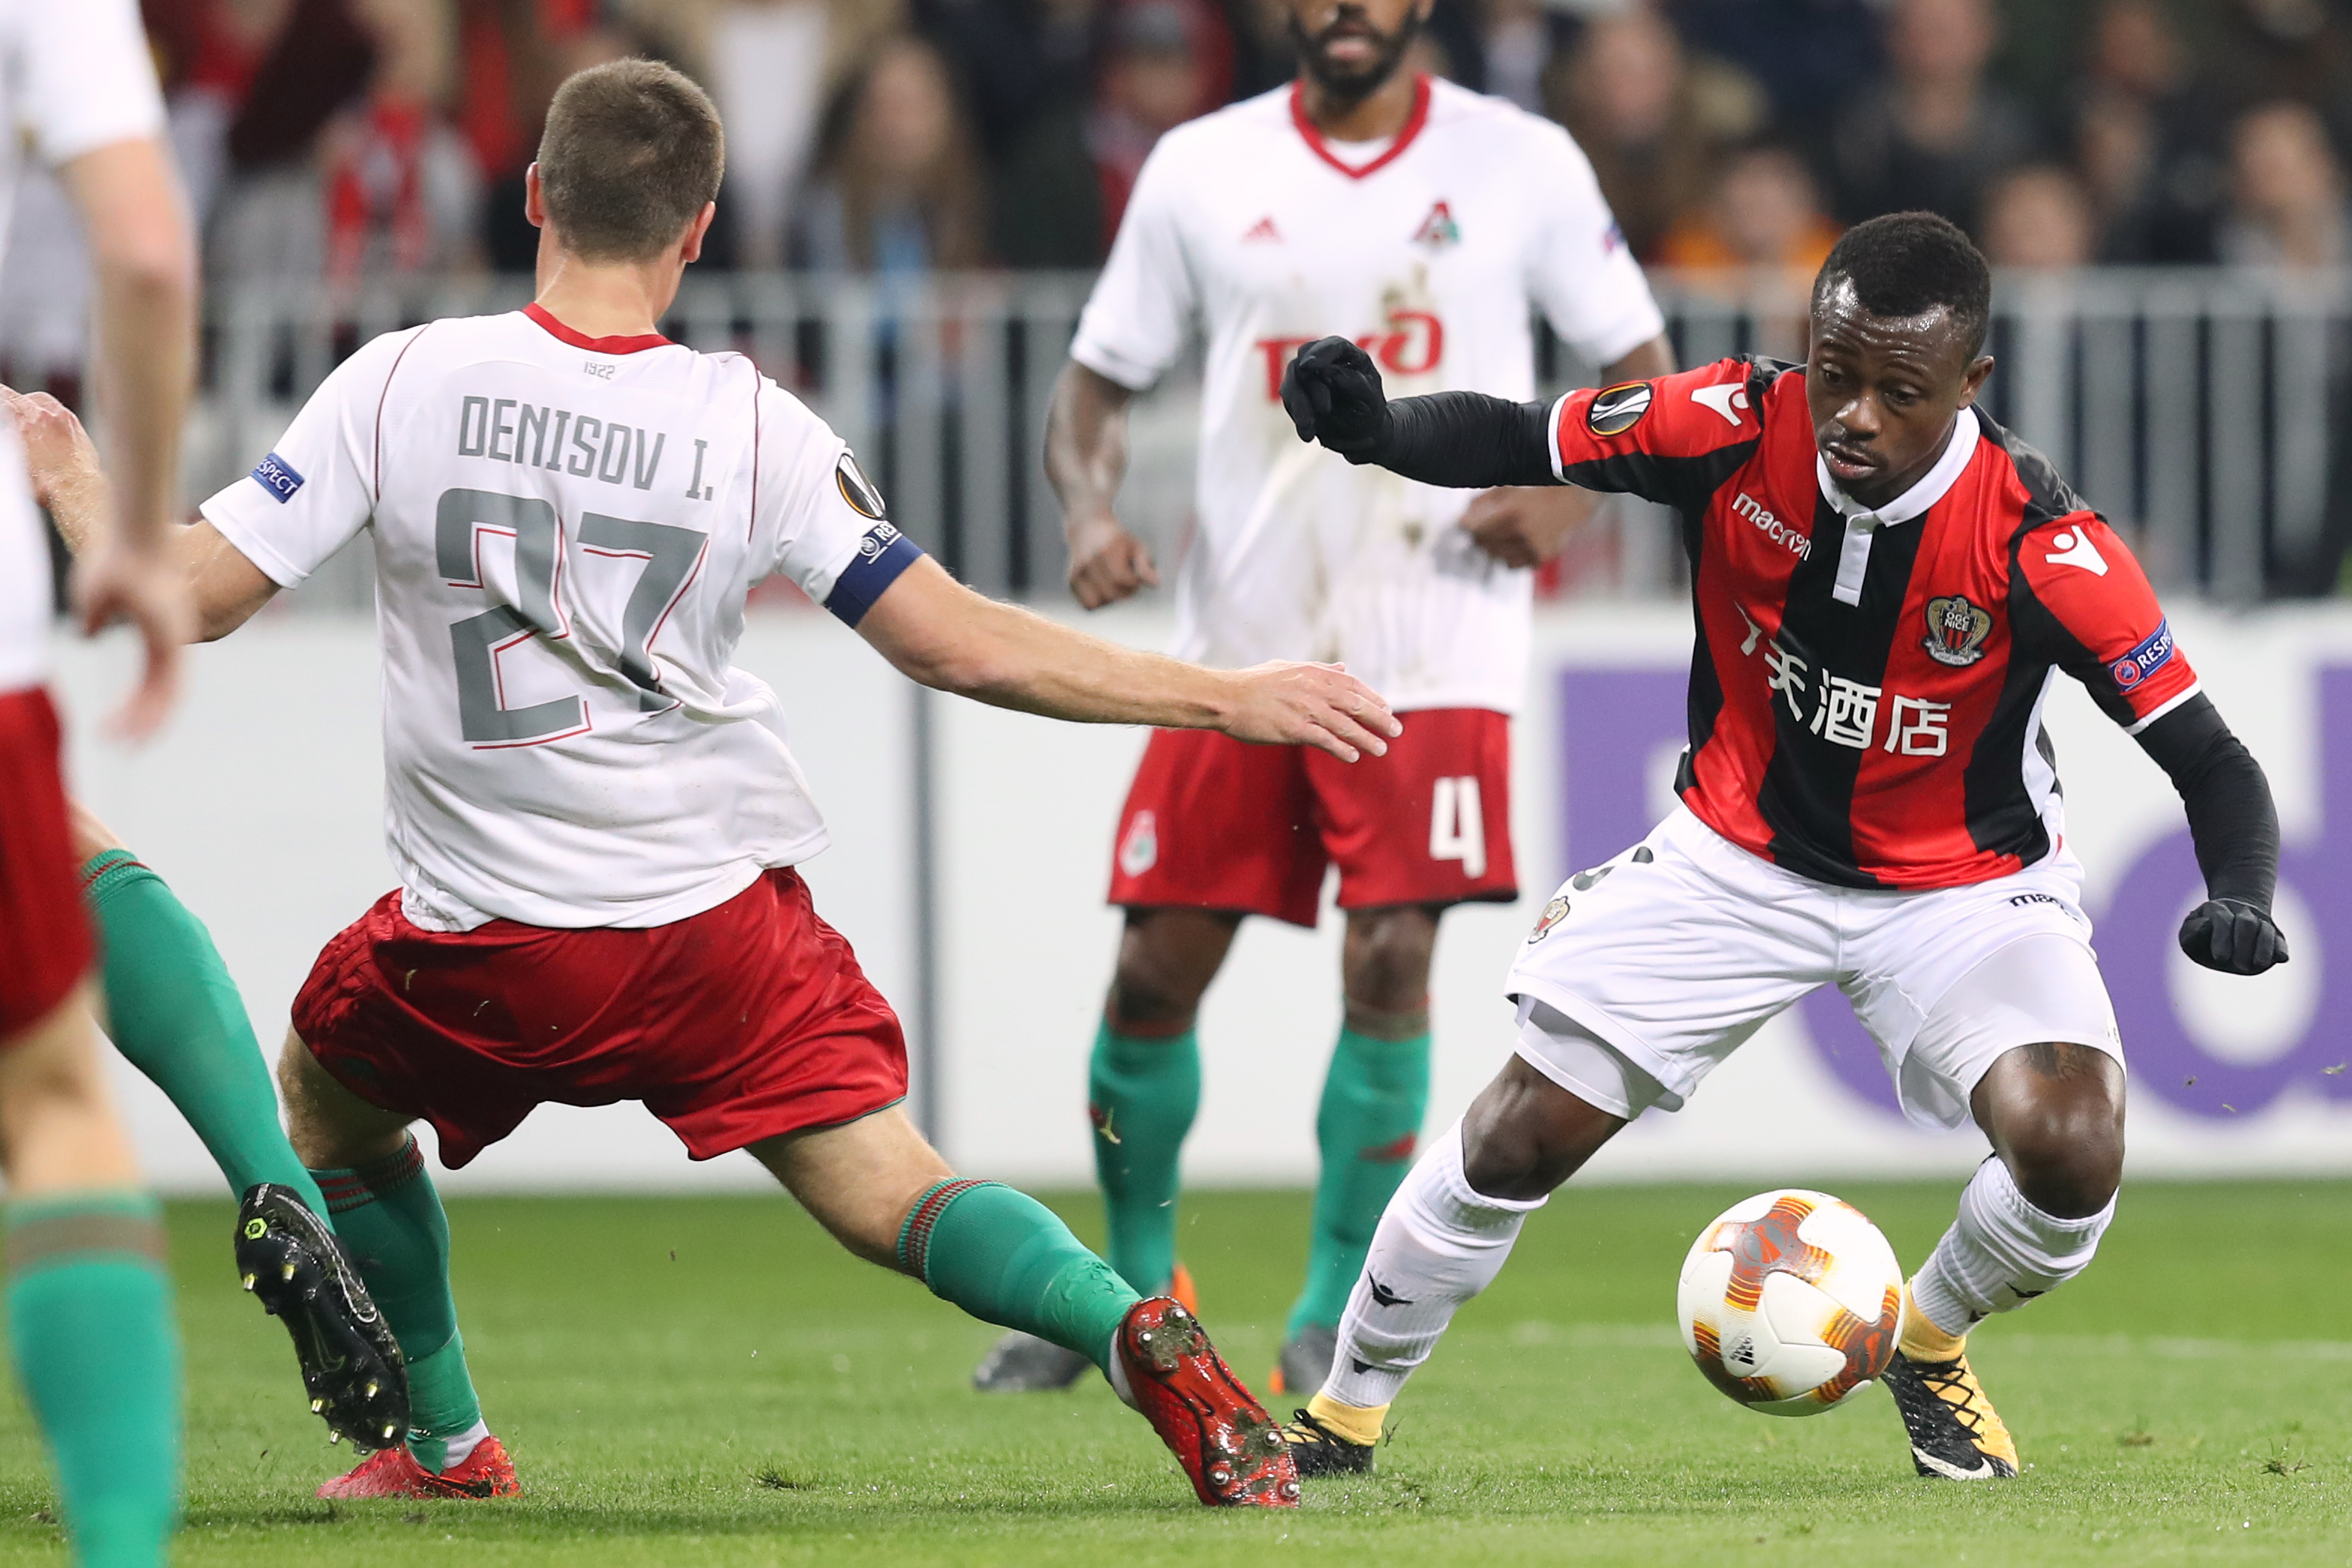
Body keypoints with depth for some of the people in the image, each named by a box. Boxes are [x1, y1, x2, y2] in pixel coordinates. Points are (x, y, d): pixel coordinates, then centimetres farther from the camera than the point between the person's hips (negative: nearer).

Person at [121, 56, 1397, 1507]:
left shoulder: (398, 385, -8)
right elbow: (960, 645, -7)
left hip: (480, 944, 0)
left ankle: (446, 1443, 33)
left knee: (322, 1102, 29)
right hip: (719, 923, 0)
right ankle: (1141, 1334, -26)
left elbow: (192, 595, -8)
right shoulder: (752, 423, -6)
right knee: (895, 1198, 0)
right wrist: (1231, 700, 1)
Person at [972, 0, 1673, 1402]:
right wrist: (1092, 509, -10)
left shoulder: (1522, 164, 0)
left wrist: (1566, 492, -13)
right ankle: (1136, 1280, 24)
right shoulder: (1201, 169, 4)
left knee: (1392, 957, -13)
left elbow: (1641, 365, 7)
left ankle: (1334, 1312, -1)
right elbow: (1103, 378, 10)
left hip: (1434, 646, -2)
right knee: (1158, 966, 1)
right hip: (1239, 642, 2)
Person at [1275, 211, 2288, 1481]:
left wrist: (2239, 899, -44)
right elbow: (1511, 442, -11)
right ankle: (1343, 1414, 19)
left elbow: (2212, 760, -24)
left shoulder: (2040, 542, -28)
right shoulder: (1736, 431, -22)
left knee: (2072, 1153, -24)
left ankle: (1929, 1347, 10)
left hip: (1966, 884, -1)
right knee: (1523, 1136, -5)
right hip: (1741, 856, 2)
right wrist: (1369, 426, -31)